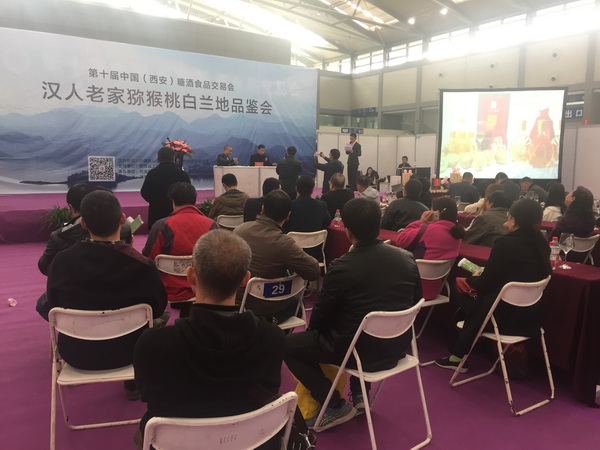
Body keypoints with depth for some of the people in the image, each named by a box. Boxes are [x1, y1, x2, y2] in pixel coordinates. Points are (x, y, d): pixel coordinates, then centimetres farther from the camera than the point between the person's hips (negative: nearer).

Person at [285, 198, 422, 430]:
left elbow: (320, 316, -10)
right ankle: (360, 393, 29)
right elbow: (415, 302, 8)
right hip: (397, 346, 6)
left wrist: (312, 329, 13)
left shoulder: (342, 267, -22)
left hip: (361, 351, -6)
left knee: (288, 345, 11)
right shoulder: (407, 258, -6)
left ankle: (336, 406, 11)